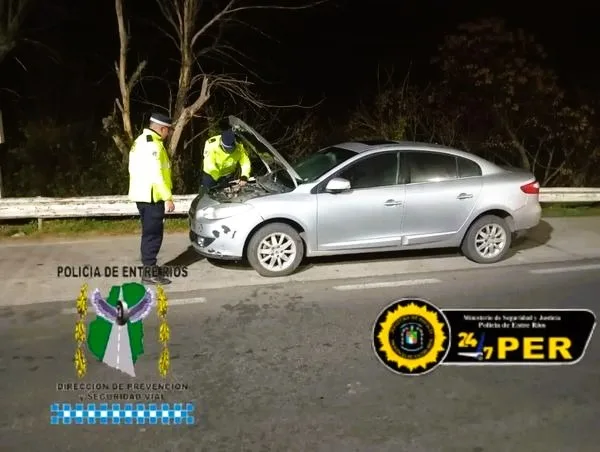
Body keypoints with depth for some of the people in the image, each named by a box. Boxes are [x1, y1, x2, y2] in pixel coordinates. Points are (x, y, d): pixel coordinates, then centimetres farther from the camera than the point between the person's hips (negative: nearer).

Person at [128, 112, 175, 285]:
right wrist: (168, 197, -22)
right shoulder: (152, 145, -17)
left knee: (150, 233, 17)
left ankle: (150, 266, 27)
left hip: (142, 194, 11)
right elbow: (156, 174, -23)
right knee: (153, 234, -6)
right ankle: (149, 273, -2)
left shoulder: (140, 141, 17)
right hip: (151, 196, -11)